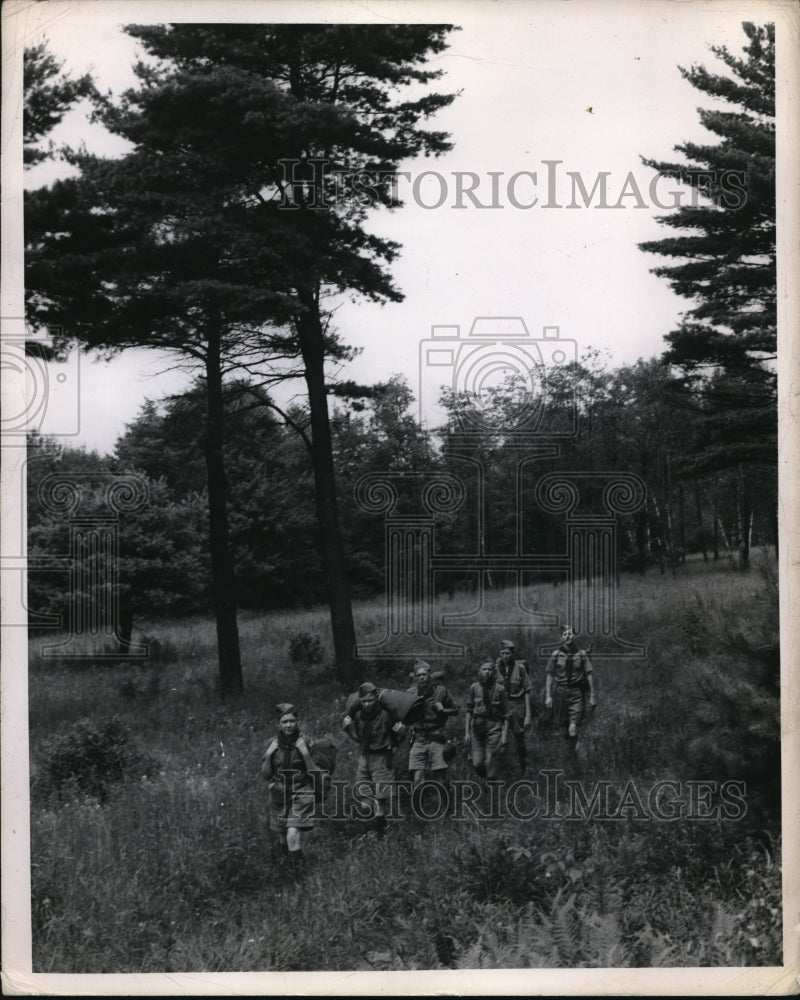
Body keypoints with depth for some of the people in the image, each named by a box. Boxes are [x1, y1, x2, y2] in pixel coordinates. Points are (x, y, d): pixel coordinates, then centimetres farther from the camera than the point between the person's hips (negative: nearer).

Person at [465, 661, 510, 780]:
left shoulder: (499, 689, -2)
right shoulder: (474, 688, 5)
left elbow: (506, 714, -1)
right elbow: (469, 711, 10)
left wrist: (505, 734, -8)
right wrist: (467, 731, 5)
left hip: (494, 727, -2)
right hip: (477, 727, 2)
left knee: (491, 764, -8)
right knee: (477, 763, -3)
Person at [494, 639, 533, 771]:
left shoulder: (520, 667, -7)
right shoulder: (497, 667, 2)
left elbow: (527, 691, -4)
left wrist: (528, 714, -7)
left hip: (517, 705, -2)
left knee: (518, 739, 6)